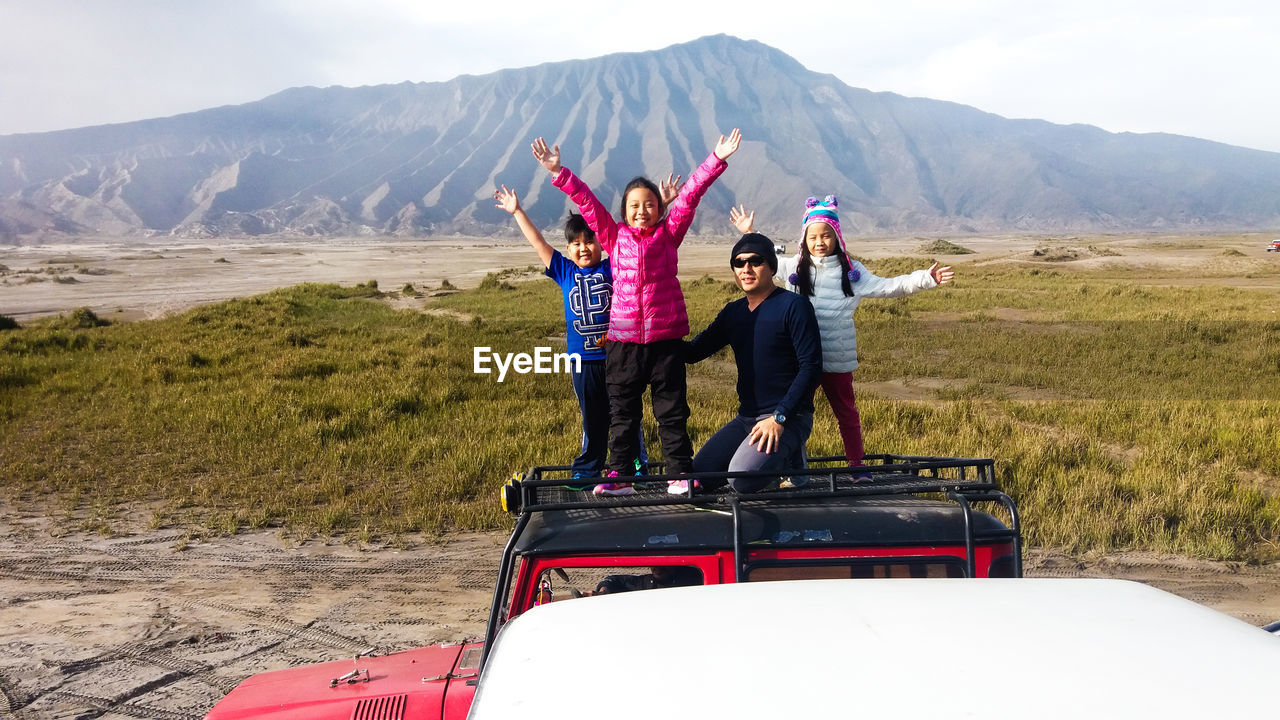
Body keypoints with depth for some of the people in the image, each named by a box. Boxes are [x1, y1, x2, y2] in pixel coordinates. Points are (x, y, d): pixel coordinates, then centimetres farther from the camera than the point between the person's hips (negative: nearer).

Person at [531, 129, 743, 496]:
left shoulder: (669, 233, 5)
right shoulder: (615, 236, 7)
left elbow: (690, 194, 1)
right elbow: (586, 200, 6)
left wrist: (716, 160, -4)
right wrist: (558, 172, 2)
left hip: (666, 337, -1)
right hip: (623, 339, 2)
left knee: (672, 410, 5)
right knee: (622, 412, 10)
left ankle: (681, 472, 13)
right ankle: (619, 475, 18)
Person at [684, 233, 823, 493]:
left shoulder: (794, 306, -8)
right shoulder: (733, 312, 13)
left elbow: (811, 367, -13)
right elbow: (692, 352, 13)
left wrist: (779, 417, -21)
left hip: (789, 416, -6)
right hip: (746, 418, 7)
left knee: (742, 480, -27)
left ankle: (789, 456, 2)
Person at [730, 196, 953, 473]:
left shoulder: (851, 271, 0)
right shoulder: (795, 268, 4)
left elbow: (887, 287, 0)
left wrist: (925, 279, -10)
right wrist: (749, 233, 19)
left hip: (838, 359, -1)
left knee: (846, 412, 13)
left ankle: (856, 465, 25)